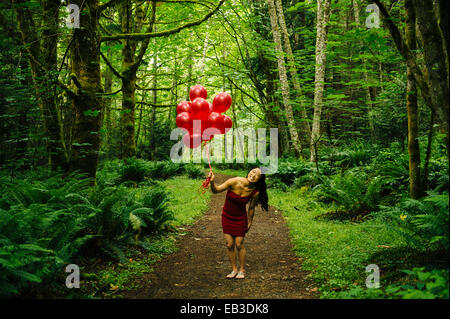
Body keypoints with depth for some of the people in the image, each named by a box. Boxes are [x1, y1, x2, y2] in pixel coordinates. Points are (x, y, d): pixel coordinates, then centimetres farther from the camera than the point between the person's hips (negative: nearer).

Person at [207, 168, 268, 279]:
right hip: (227, 216, 1)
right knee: (229, 245, 4)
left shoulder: (255, 192, -18)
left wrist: (249, 223, 8)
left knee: (239, 245, 2)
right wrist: (212, 182, -36)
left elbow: (251, 208, -1)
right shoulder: (235, 182, -23)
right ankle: (234, 269, 22)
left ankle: (242, 270, 22)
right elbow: (216, 190, -16)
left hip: (240, 218, -1)